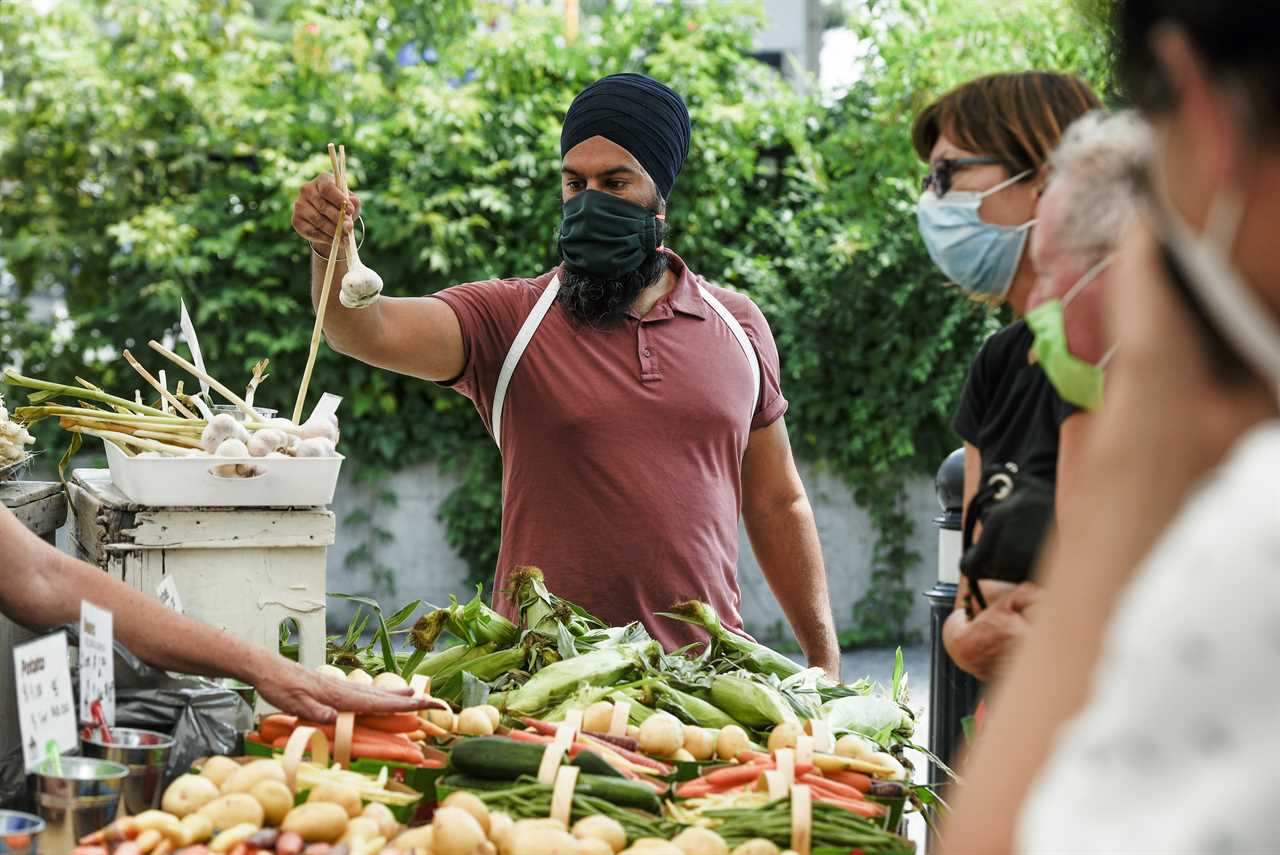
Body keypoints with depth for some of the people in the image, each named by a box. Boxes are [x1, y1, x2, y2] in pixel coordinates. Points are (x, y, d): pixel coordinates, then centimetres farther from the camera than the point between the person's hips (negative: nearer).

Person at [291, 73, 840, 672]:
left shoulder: (738, 326, 10)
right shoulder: (509, 318, 1)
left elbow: (778, 505, 15)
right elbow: (373, 331, -15)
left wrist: (824, 658, 13)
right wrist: (332, 253, -35)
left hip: (705, 668, 2)